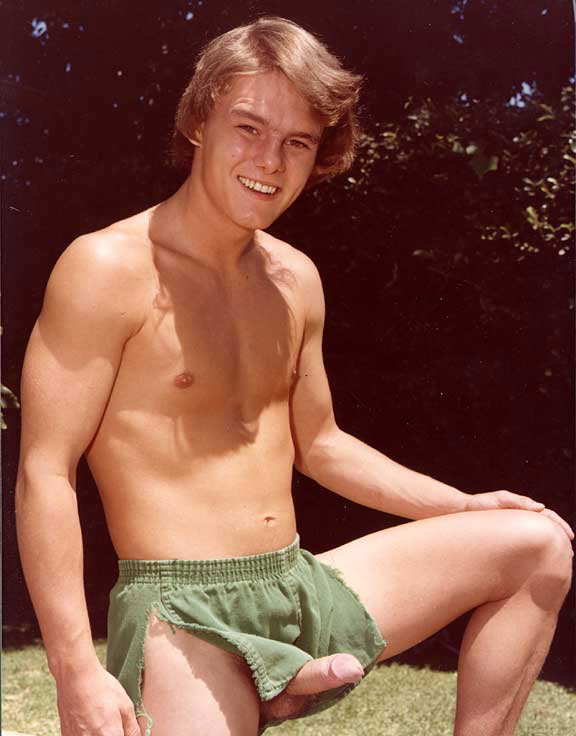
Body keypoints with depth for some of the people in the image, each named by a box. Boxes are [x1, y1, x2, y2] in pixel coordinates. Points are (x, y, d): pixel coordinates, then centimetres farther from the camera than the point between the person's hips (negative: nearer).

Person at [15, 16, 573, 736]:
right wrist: (77, 673, -18)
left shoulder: (295, 280, 10)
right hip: (187, 619, -7)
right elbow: (44, 473, -13)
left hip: (305, 587, 7)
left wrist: (467, 507, 15)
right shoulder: (109, 268, -11)